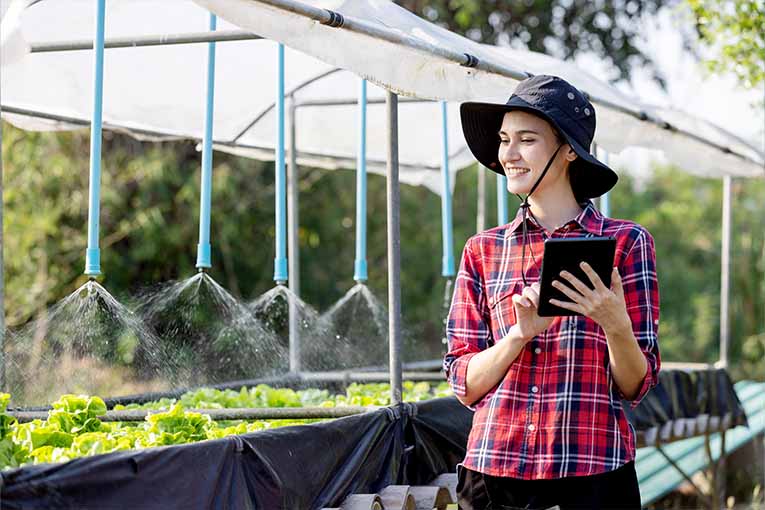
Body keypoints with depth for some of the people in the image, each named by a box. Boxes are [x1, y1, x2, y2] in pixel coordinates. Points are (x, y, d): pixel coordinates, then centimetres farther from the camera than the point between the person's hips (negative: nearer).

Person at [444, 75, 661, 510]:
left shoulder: (626, 243, 0)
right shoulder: (483, 251, 7)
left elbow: (636, 386, 0)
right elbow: (466, 386, 4)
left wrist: (614, 323, -18)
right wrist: (520, 333, -13)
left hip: (592, 474, -2)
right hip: (495, 470, 2)